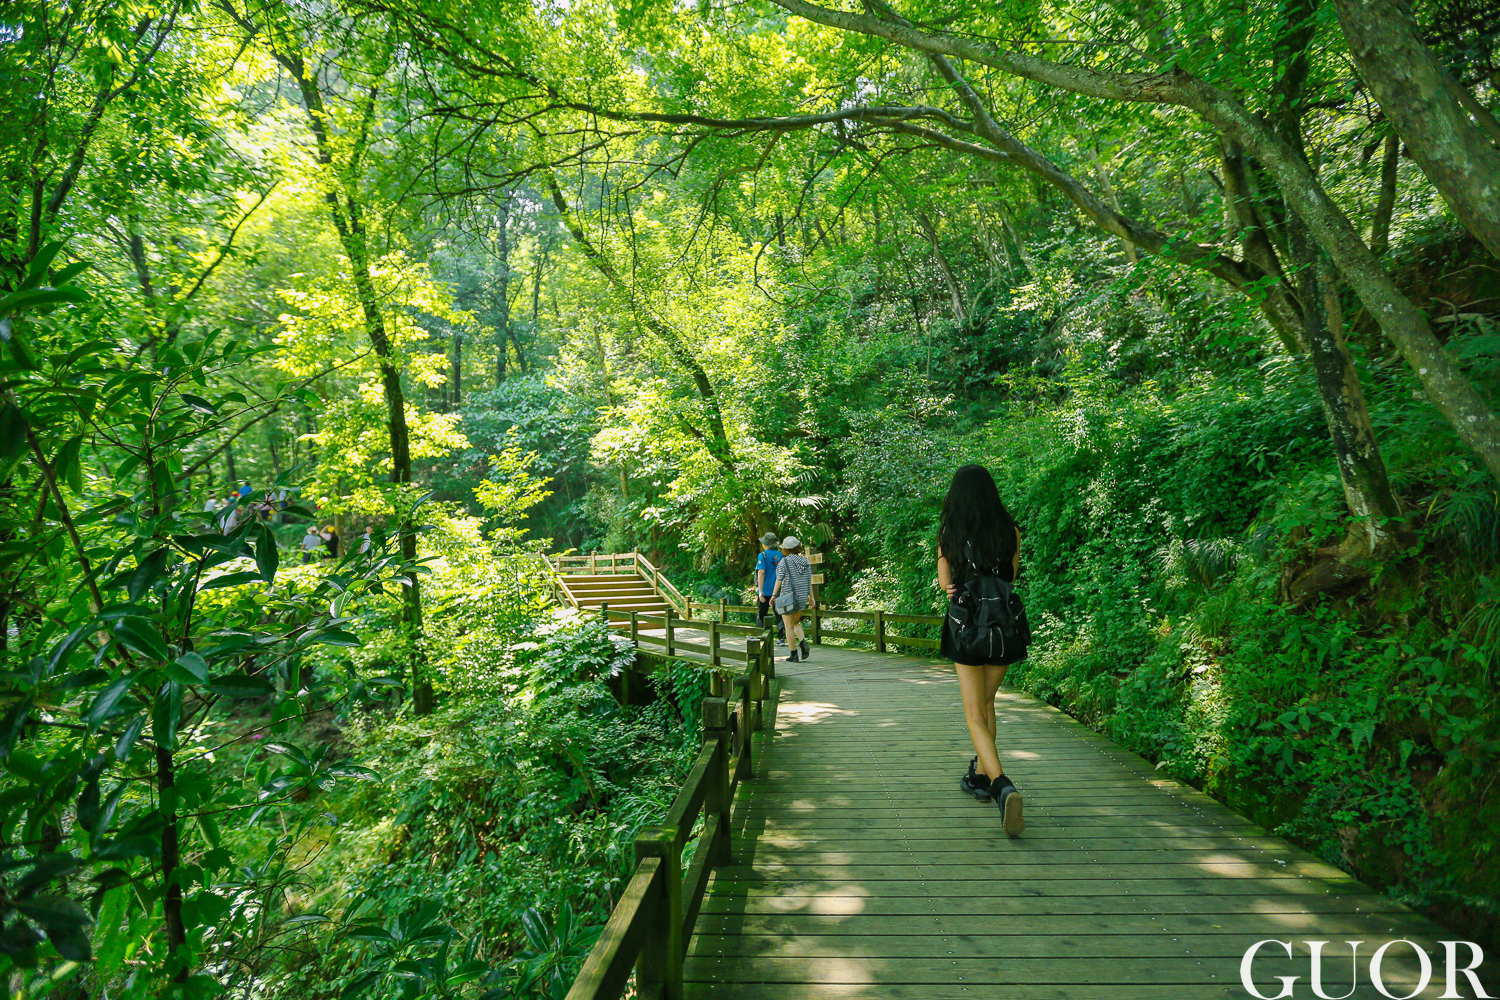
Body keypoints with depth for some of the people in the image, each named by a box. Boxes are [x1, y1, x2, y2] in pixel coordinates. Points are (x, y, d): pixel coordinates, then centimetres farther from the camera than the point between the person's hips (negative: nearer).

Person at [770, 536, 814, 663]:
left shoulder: (784, 561, -10)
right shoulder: (806, 561, 5)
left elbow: (779, 580, -10)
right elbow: (809, 581, 8)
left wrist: (774, 595, -1)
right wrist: (811, 598, 14)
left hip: (788, 596, -5)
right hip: (802, 597, 5)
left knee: (789, 626, 3)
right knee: (796, 623, 22)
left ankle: (794, 655, 5)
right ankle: (803, 642, -2)